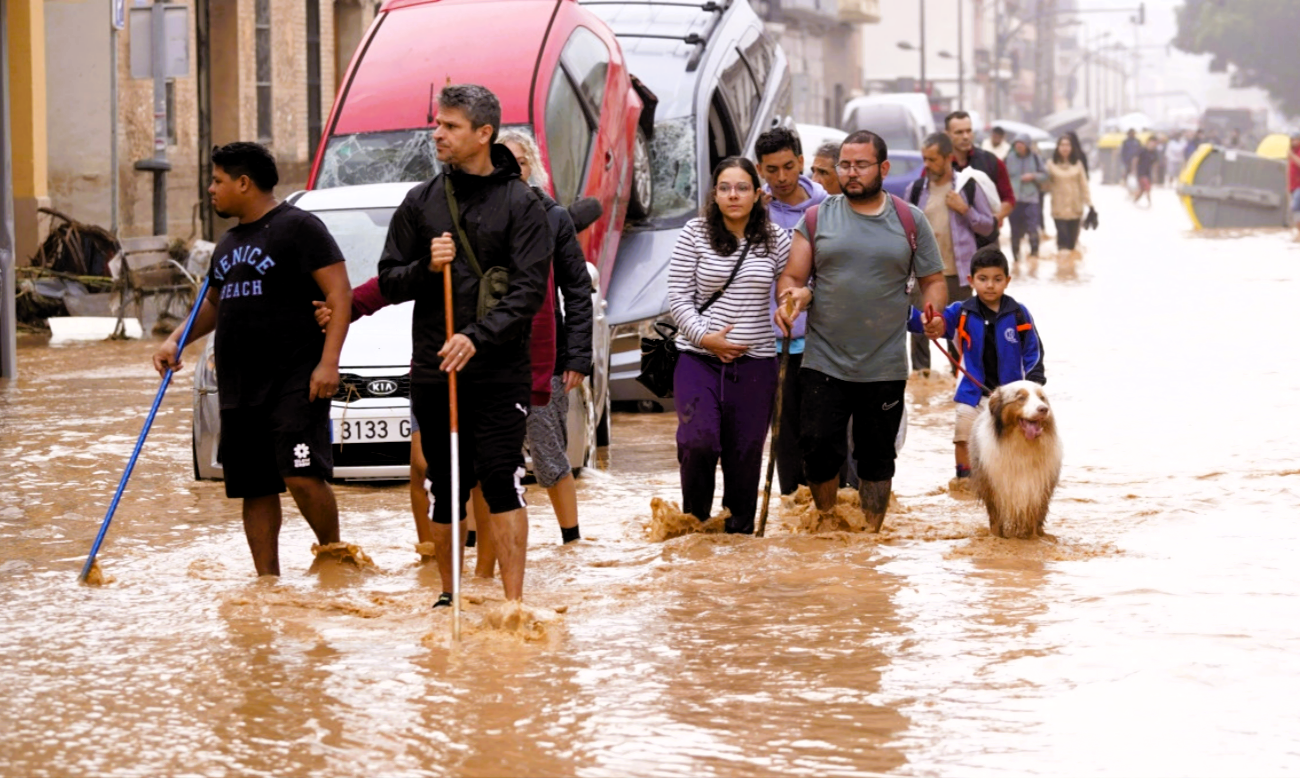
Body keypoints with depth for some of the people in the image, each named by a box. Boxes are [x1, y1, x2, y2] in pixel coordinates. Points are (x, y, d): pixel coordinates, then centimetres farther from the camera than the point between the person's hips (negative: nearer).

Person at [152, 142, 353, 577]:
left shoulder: (297, 227, -5)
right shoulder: (229, 244, 20)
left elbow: (339, 293, -10)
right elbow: (213, 304, 33)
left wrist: (328, 362, -19)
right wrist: (177, 341, 15)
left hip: (294, 383, -8)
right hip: (239, 390, 8)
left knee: (302, 475, -18)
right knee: (254, 489, 6)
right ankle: (267, 579, 11)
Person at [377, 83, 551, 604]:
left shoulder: (521, 203, -1)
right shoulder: (420, 203, 10)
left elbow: (530, 287, -9)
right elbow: (389, 283, 11)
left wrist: (479, 337, -21)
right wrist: (426, 267, -11)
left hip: (500, 372, -3)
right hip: (432, 370, 4)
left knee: (500, 480, -11)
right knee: (444, 488, 8)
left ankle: (513, 600, -10)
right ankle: (449, 594, 21)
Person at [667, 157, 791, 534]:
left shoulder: (776, 240, 5)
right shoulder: (695, 234, 0)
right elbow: (678, 295, 0)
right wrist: (704, 337, -11)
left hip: (755, 362, 2)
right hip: (699, 358, -2)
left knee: (745, 453, 3)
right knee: (698, 441, -19)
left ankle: (740, 530, 17)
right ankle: (694, 521, 2)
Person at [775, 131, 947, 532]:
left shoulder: (909, 220, 6)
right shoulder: (818, 218, 5)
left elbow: (933, 280, 10)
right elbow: (791, 278, 6)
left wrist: (932, 312, -11)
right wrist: (790, 299, -17)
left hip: (885, 367, 0)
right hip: (824, 362, 0)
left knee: (876, 458, 8)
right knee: (819, 450, -7)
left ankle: (872, 533, 20)